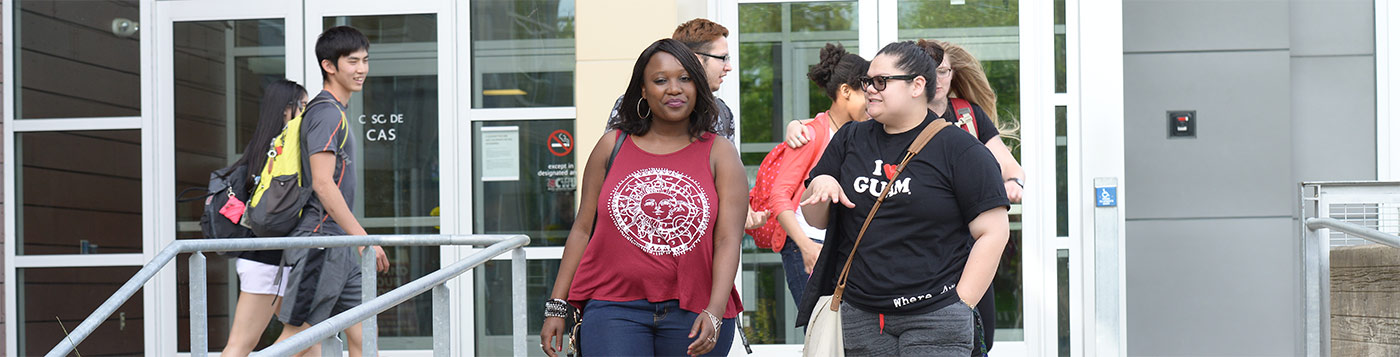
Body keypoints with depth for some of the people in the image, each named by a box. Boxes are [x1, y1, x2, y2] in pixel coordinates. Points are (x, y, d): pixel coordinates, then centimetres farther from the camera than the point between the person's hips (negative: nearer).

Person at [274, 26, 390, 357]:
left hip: (341, 248, 10)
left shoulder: (333, 112, 19)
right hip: (321, 242, -10)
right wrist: (362, 237, -21)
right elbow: (323, 184, -20)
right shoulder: (327, 113, -12)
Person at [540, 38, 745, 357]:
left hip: (692, 312, 0)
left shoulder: (719, 154, 6)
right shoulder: (612, 146, 9)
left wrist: (714, 313, -16)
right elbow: (583, 229, 11)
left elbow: (728, 240, -3)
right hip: (614, 307, 0)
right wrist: (556, 306, 6)